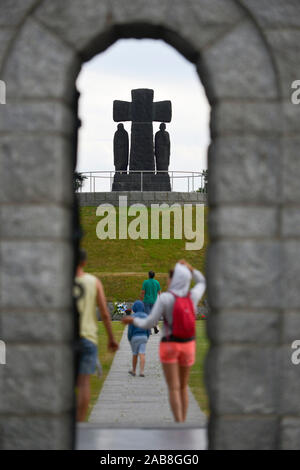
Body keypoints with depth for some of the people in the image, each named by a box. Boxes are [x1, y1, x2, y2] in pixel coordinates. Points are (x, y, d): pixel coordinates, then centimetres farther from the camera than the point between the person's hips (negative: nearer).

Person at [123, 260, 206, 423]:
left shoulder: (165, 298, -15)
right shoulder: (193, 296, -4)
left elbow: (149, 323, -13)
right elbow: (202, 282, 20)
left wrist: (133, 320, 5)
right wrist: (190, 269, 6)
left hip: (169, 346, -4)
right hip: (188, 345, 4)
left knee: (174, 389, -4)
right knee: (183, 386, 16)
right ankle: (183, 423, 17)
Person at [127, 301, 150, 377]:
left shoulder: (133, 317, -9)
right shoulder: (145, 316, 1)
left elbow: (130, 329, -9)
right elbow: (148, 328, 4)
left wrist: (129, 339, 2)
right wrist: (147, 338, 15)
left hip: (135, 337, -2)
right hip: (143, 337, 2)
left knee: (135, 354, 12)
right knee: (142, 355, -3)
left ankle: (134, 371, 25)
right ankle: (141, 372, -12)